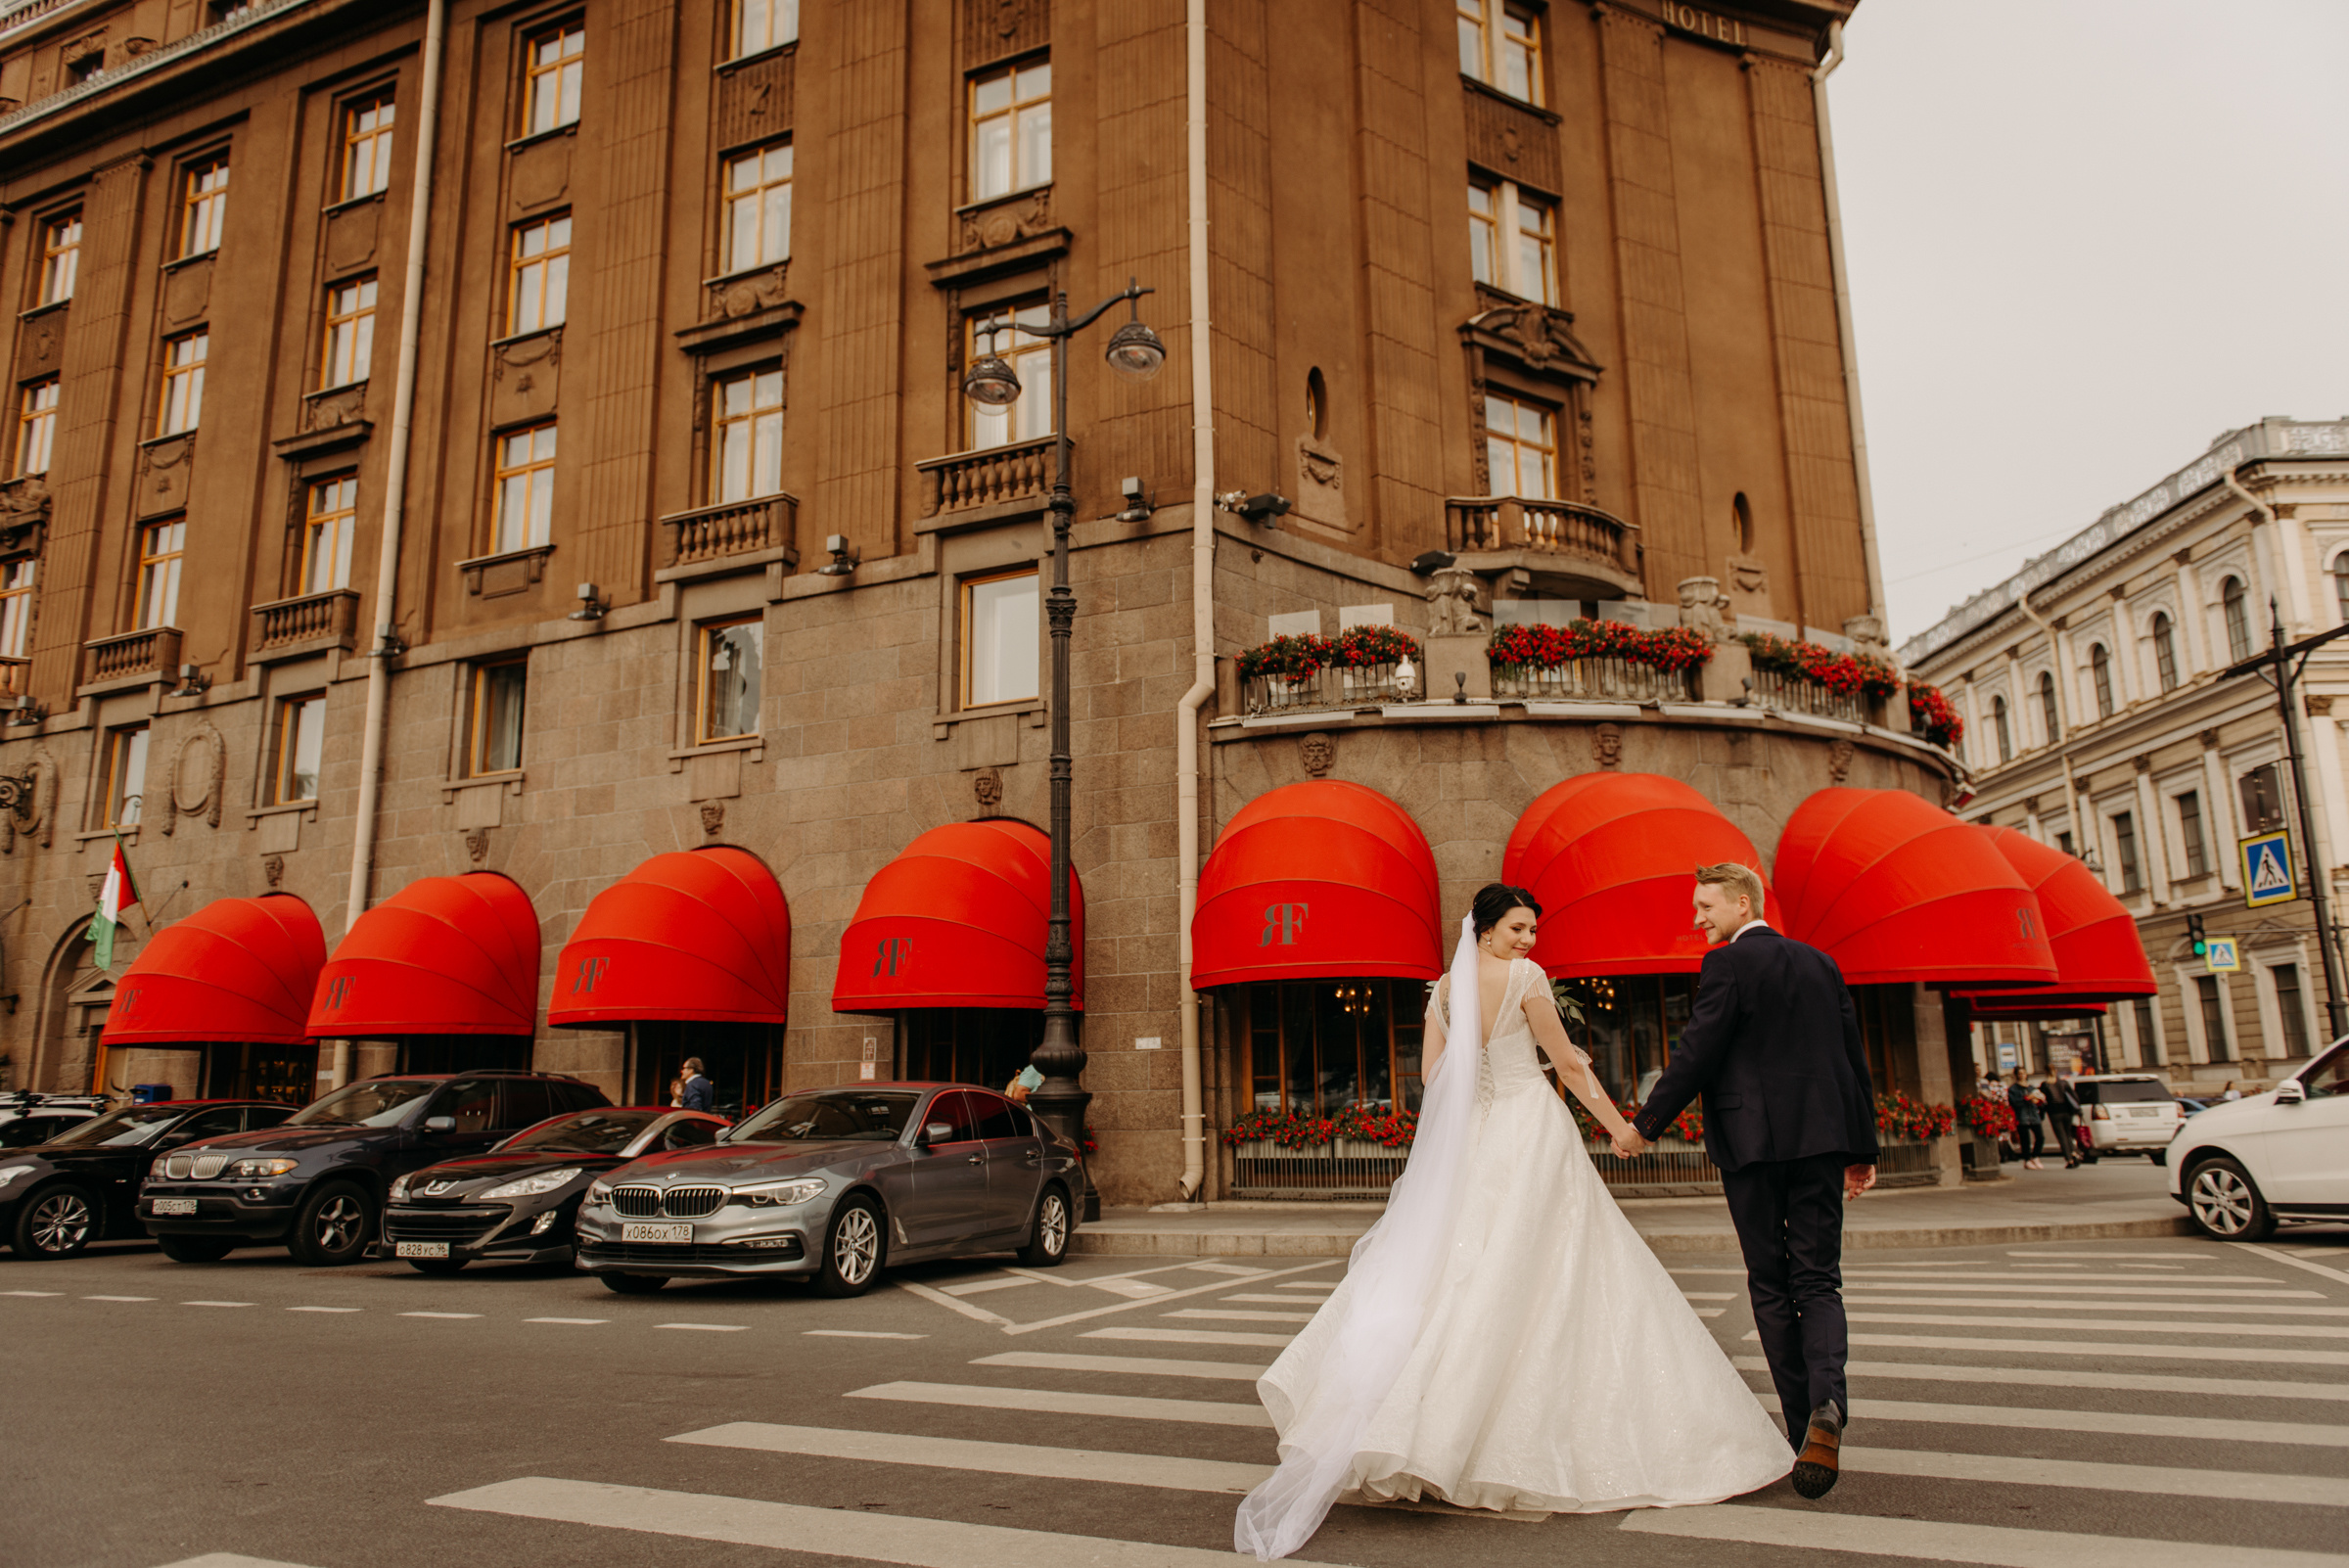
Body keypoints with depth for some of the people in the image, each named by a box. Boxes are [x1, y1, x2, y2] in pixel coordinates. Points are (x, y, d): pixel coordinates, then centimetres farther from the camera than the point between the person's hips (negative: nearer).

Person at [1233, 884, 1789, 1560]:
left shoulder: (1444, 987, 8)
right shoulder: (1525, 977, -8)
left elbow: (1433, 1074, 7)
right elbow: (1568, 1062, -3)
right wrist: (1617, 1124, 7)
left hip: (1469, 1143, 6)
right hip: (1531, 1131, -6)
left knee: (1450, 1270, 9)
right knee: (1541, 1275, 0)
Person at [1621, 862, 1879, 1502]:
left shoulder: (1729, 963, -7)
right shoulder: (1820, 963, 13)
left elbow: (1697, 1053, -12)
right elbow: (1854, 1056, 14)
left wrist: (1646, 1123, -3)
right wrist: (1862, 1148, 19)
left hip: (1753, 1137, -5)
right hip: (1822, 1134, 5)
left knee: (1771, 1285, 7)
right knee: (1818, 1280, 6)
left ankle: (1802, 1424, 10)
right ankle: (1827, 1401, -17)